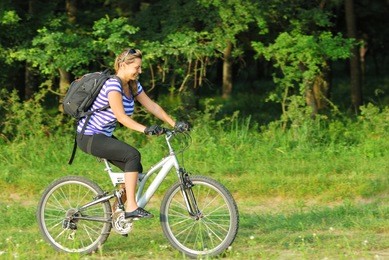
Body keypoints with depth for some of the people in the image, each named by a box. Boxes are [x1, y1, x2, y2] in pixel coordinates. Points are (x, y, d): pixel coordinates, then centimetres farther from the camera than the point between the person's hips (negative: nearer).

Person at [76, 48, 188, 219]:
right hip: (89, 137, -9)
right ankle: (131, 208, -26)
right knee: (133, 155, -24)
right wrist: (145, 129, -41)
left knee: (136, 170, 2)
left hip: (104, 136, 9)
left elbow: (152, 106, 7)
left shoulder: (133, 86, 6)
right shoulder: (113, 85, -22)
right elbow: (121, 116, -31)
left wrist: (174, 124, -3)